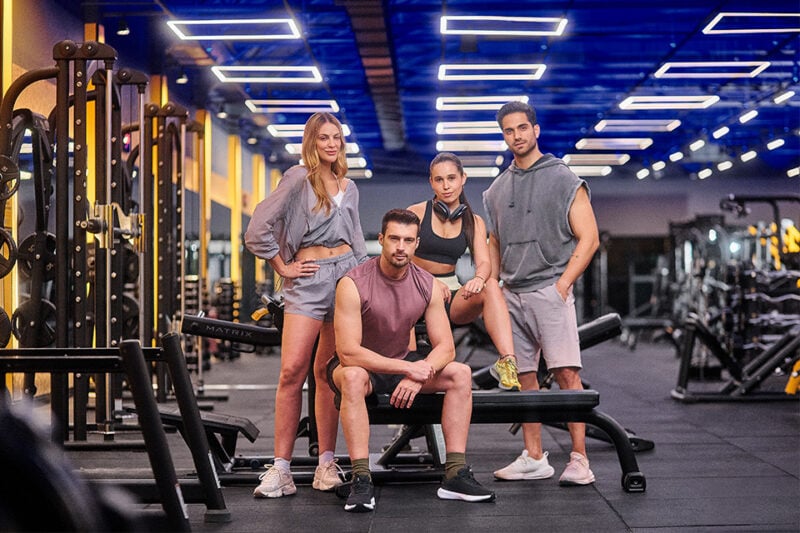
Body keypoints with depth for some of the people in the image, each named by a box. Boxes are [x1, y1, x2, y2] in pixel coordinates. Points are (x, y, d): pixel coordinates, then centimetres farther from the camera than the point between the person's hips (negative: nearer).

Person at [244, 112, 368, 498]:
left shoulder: (349, 188, 18)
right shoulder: (298, 178, 0)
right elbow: (259, 228, -6)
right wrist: (283, 268, -2)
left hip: (345, 273, 4)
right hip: (308, 279, -4)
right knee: (292, 371, -13)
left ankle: (326, 463, 8)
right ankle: (281, 469, -11)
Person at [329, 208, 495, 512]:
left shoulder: (427, 285, -8)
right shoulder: (354, 285, -23)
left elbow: (446, 347, -9)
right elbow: (348, 352, -29)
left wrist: (417, 376, -30)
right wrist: (408, 367, -33)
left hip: (401, 364, 5)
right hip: (361, 366, -5)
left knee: (461, 374, -14)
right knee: (353, 377, -39)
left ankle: (455, 475, -16)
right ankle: (361, 481, -39)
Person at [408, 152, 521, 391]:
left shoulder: (474, 222, 11)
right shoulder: (416, 213, 1)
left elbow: (484, 263, -4)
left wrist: (478, 278, -29)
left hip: (452, 293, 3)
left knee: (491, 286, -29)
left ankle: (507, 360, -41)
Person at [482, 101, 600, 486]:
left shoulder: (563, 179, 0)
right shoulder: (497, 189, 17)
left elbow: (588, 238, -3)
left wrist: (563, 284, -11)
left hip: (549, 290, -5)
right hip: (511, 295, 6)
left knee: (567, 372, -12)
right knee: (524, 376, 6)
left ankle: (579, 459, -11)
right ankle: (534, 458, 12)